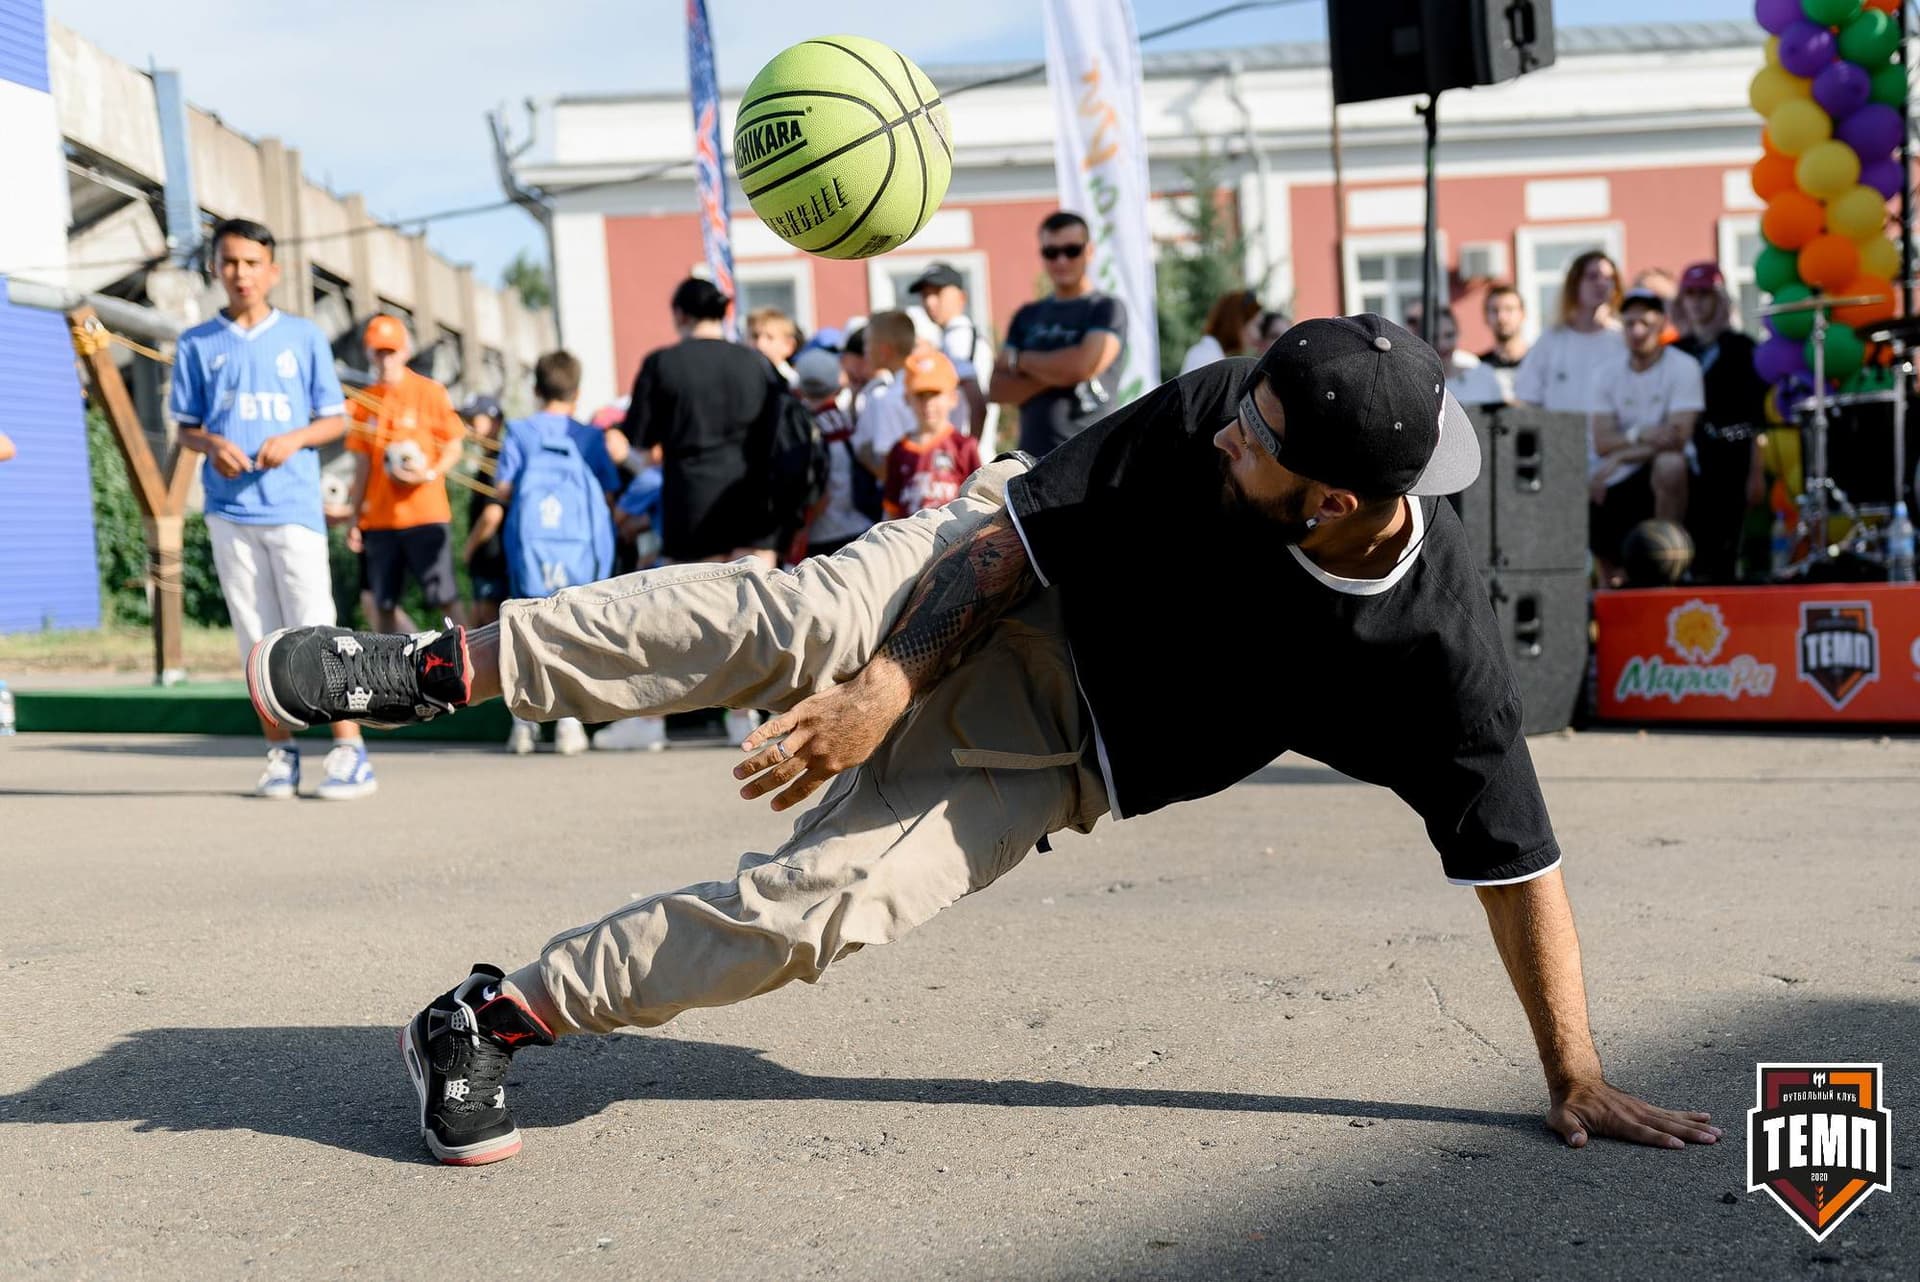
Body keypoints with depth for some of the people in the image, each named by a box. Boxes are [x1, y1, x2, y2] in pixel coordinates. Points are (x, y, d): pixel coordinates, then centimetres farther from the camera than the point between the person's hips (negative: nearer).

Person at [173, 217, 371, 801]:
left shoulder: (303, 337, 5)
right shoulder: (197, 345, 8)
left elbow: (335, 420, 7)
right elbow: (186, 428, 12)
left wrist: (293, 439, -12)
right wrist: (213, 445, -10)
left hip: (294, 508, -2)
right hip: (229, 511, 2)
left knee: (316, 631, -7)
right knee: (256, 638, 5)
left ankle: (349, 750, -4)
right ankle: (280, 752, 13)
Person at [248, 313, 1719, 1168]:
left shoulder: (1442, 654, -26)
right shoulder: (1212, 418, -23)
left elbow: (1517, 859, -17)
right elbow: (1020, 525, -15)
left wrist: (1577, 1077, -14)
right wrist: (887, 690, -23)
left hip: (1050, 754, 0)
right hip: (1004, 589, 0)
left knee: (814, 904, -19)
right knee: (808, 621, -32)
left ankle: (500, 1012, -7)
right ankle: (435, 666, -27)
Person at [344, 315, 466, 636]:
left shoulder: (430, 392, 0)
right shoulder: (363, 402, 11)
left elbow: (455, 448, 0)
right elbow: (362, 464, 14)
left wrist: (430, 473, -19)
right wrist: (355, 519, 10)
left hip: (426, 515, -4)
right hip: (378, 520, 4)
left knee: (445, 599, -7)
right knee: (382, 605, 4)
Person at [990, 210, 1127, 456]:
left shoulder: (1108, 309, 1)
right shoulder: (1027, 316, 17)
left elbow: (1084, 364, -15)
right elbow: (999, 388, 9)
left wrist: (1022, 360, 2)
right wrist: (1055, 371, -8)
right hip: (1033, 459, 5)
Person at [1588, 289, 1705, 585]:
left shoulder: (1683, 366, -7)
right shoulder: (1608, 372, 5)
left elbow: (1678, 438, -17)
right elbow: (1602, 442, -5)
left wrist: (1620, 457, -15)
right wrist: (1640, 435, -23)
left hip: (1665, 473, -4)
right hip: (1618, 483, 4)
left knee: (1669, 463, -38)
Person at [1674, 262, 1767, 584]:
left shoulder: (1740, 348, 3)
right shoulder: (1677, 351, 12)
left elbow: (1756, 417, -1)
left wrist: (1757, 471, -7)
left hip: (1729, 459, -3)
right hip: (1689, 460, 3)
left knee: (1725, 548, -5)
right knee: (1696, 546, -4)